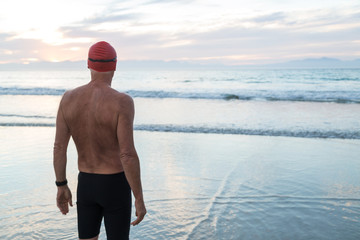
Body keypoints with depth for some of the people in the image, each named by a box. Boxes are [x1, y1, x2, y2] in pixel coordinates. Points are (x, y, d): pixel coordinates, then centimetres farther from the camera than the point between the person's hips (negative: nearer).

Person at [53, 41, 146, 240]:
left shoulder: (69, 98, -5)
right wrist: (139, 199, -14)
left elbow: (58, 147, -2)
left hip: (86, 185, 5)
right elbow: (128, 155, -24)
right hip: (115, 186, -4)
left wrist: (61, 187, 11)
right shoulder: (122, 102, -21)